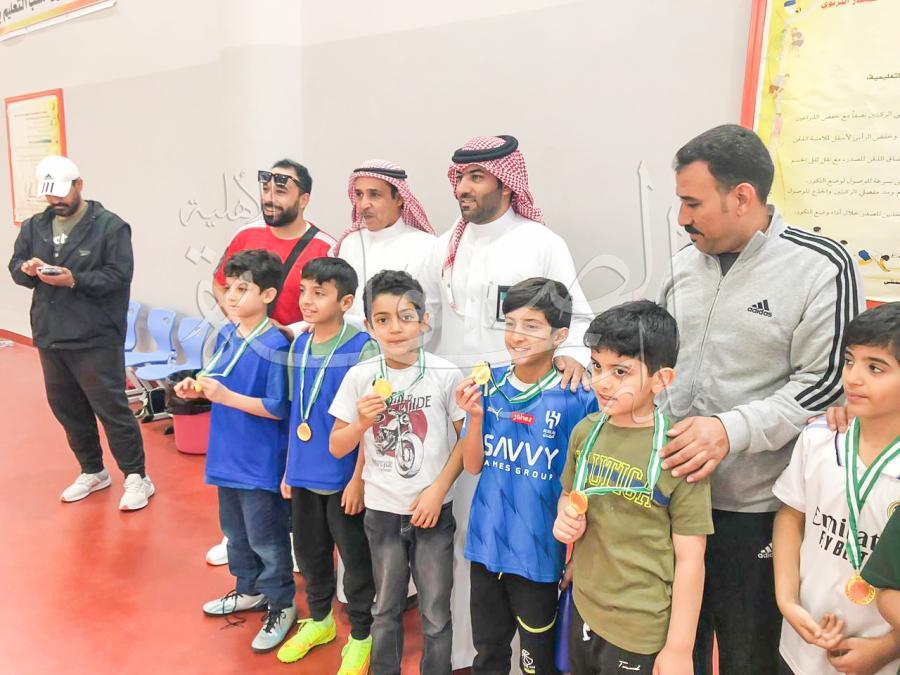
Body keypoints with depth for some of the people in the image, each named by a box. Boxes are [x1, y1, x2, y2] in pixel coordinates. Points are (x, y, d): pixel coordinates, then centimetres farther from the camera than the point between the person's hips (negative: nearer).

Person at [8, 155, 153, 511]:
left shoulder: (109, 225, -7)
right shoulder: (34, 226, 11)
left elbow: (119, 275, -13)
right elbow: (14, 265, 15)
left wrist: (74, 280, -24)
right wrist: (26, 268, -9)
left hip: (95, 339, -6)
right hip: (50, 337, 7)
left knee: (111, 409, -3)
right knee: (67, 409, 15)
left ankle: (137, 477, 9)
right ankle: (92, 472, 31)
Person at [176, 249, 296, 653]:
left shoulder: (274, 346, -23)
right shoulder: (226, 334, 2)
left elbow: (278, 408, -23)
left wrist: (226, 396, -25)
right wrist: (197, 388, -4)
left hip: (261, 463, -8)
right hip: (228, 454, 8)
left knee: (265, 537, 7)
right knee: (234, 530, 24)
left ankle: (282, 605, 26)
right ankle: (249, 590, 44)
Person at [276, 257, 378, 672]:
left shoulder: (362, 349, -16)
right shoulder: (299, 346, 3)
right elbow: (296, 414, 10)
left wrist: (359, 479, -14)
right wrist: (289, 467, 12)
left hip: (343, 477, -6)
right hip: (304, 473, 6)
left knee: (355, 558, 9)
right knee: (309, 550, 21)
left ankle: (361, 636, 30)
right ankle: (319, 620, 43)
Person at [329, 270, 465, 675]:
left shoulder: (445, 375, -10)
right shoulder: (360, 377, -6)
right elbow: (336, 448, 0)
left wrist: (438, 489, -10)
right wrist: (361, 423, -19)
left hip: (433, 510, -1)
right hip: (382, 511, 2)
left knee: (436, 614, 9)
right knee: (387, 610, 18)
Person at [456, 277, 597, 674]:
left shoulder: (576, 399, -14)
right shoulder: (489, 386, -3)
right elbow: (473, 467, -1)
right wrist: (475, 416, -15)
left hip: (539, 552, -3)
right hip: (486, 544, 4)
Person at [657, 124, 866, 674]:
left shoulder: (821, 267, -11)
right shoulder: (686, 263, 6)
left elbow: (825, 383, -14)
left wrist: (732, 430, -24)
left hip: (754, 506, -5)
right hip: (671, 489, 5)